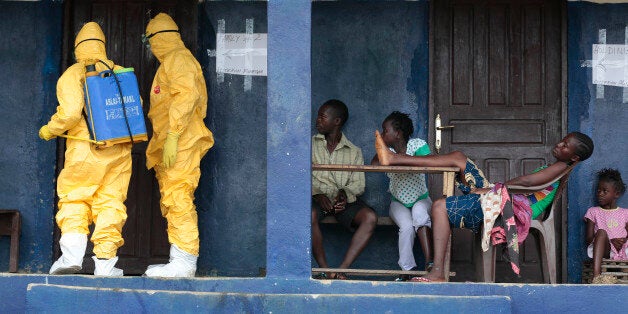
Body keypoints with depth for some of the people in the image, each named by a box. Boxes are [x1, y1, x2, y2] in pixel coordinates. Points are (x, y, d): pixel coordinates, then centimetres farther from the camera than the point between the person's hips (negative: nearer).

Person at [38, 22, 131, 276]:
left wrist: (49, 130, 4)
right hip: (119, 150, 3)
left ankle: (72, 252, -11)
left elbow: (69, 113, -14)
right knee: (110, 202, 6)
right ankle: (105, 261, 2)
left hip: (85, 149, -3)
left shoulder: (71, 76, -3)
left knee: (74, 200, 6)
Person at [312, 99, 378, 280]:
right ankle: (325, 270, -30)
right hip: (317, 197, -1)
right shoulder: (310, 144, 14)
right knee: (310, 215, -38)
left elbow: (358, 184, 6)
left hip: (344, 200, 2)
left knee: (370, 217, -29)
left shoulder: (354, 152, 15)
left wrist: (345, 194, -17)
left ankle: (342, 270, -32)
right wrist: (317, 194, -15)